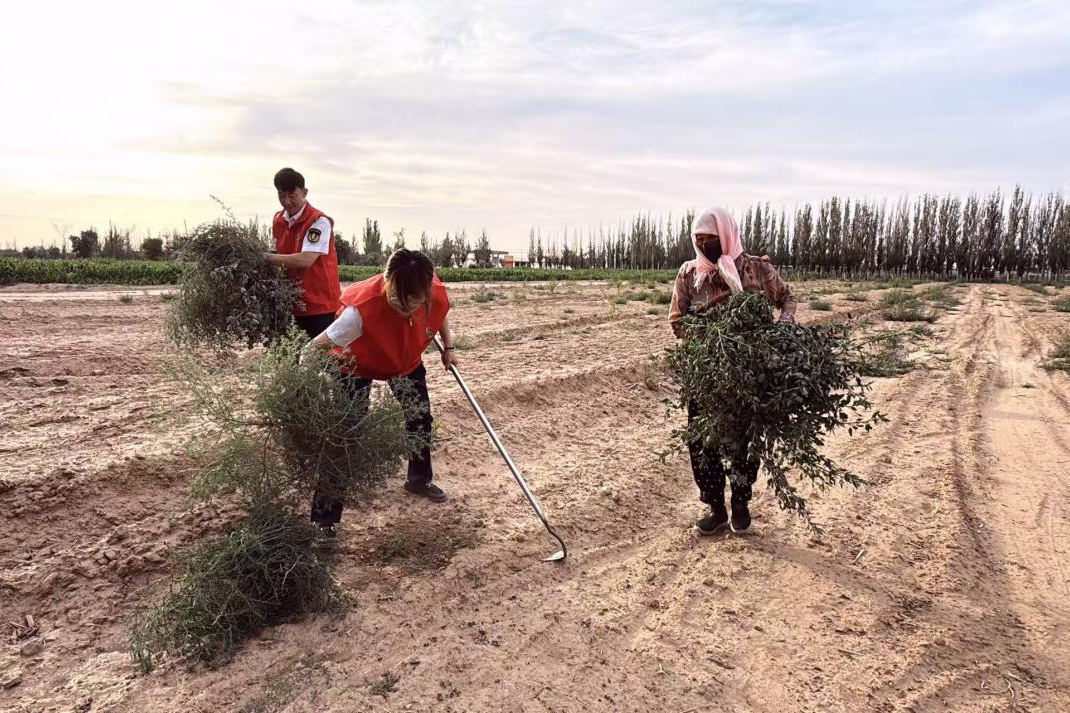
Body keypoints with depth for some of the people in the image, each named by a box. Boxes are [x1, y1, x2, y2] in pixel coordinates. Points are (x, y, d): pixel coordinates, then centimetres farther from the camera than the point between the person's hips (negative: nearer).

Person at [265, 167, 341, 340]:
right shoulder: (277, 220, 10)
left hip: (320, 305, -6)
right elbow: (281, 256, 17)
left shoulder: (319, 221, -13)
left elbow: (305, 260, -22)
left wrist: (267, 257, -18)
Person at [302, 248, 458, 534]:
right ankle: (323, 519, -2)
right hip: (358, 363, -5)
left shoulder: (436, 292, -31)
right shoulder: (363, 308, -45)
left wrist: (449, 347, -2)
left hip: (408, 361, 5)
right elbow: (315, 348, -38)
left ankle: (420, 479, 39)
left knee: (421, 417, 11)